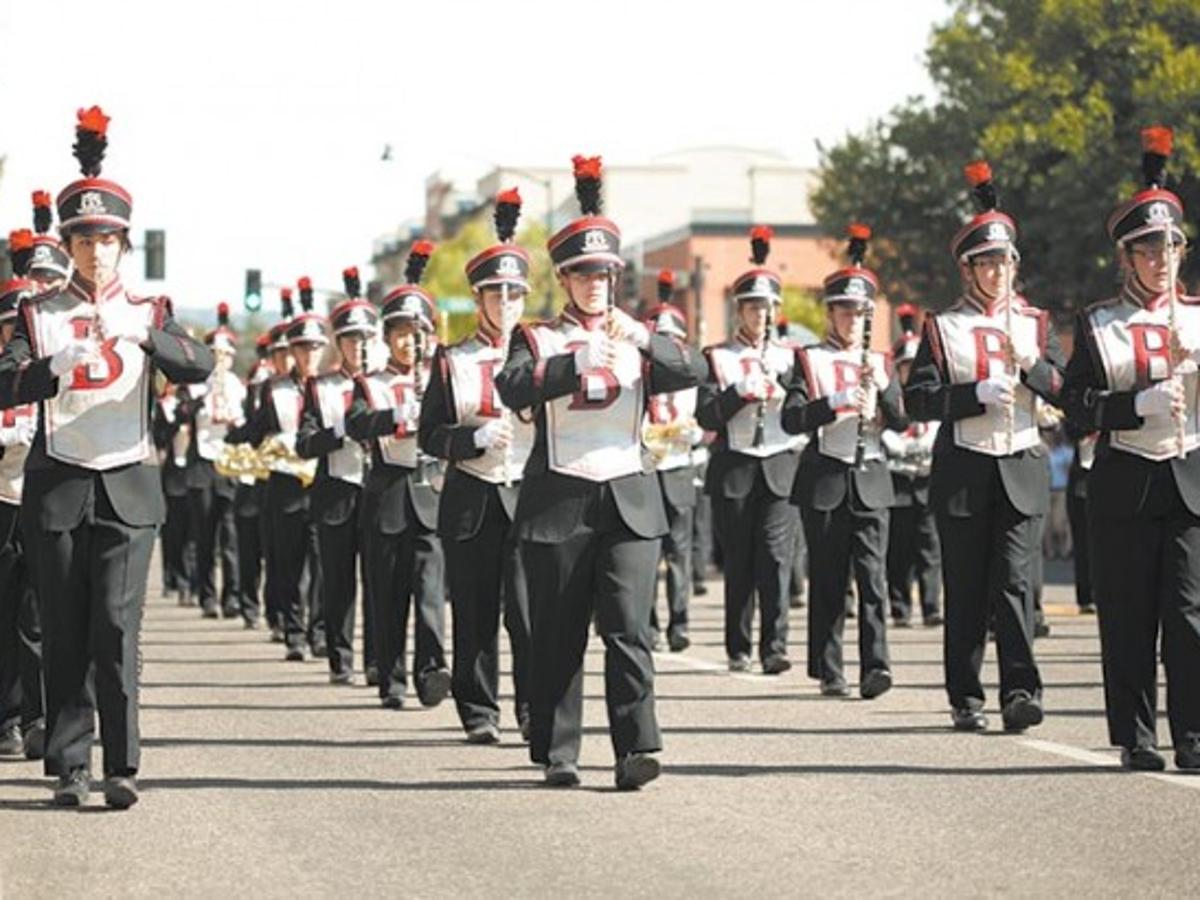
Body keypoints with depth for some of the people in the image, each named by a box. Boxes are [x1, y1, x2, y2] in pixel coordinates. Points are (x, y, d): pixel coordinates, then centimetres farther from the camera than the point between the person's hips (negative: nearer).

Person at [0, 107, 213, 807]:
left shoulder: (150, 314, 8)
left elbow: (200, 367, -10)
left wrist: (143, 334, -28)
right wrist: (60, 364, -27)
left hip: (128, 489, 0)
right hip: (58, 488, 1)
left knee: (117, 629, -9)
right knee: (66, 636, 3)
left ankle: (123, 767, -5)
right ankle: (70, 768, 8)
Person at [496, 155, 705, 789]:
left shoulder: (639, 340, 13)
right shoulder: (537, 339, 8)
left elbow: (693, 373, -5)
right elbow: (513, 389, -13)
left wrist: (641, 340, -21)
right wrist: (581, 362, -24)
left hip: (628, 500, 1)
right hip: (558, 502, -1)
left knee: (628, 627, -11)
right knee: (558, 637, 2)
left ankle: (635, 750, -15)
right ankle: (557, 755, 10)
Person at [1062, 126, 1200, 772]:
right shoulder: (1098, 325, 6)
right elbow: (1078, 405, -4)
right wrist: (1144, 402, -17)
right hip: (1125, 484, -1)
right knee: (1128, 617, 2)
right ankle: (1135, 739, 10)